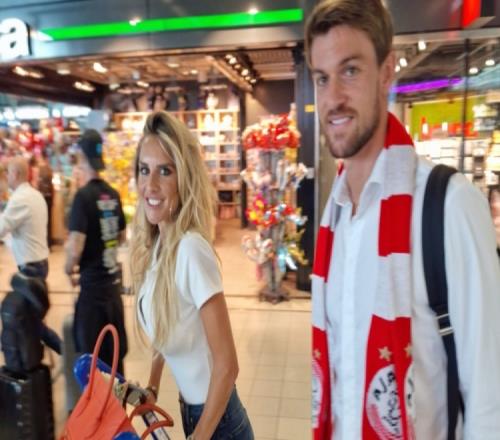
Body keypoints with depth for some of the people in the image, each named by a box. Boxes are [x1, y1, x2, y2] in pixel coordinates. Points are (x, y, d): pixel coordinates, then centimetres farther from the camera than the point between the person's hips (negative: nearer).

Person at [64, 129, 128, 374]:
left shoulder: (83, 196, -16)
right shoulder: (113, 195, 3)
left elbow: (75, 247, -20)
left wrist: (69, 270, -3)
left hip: (92, 285, -6)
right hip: (113, 280, 6)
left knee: (92, 354, 6)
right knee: (115, 349, 17)